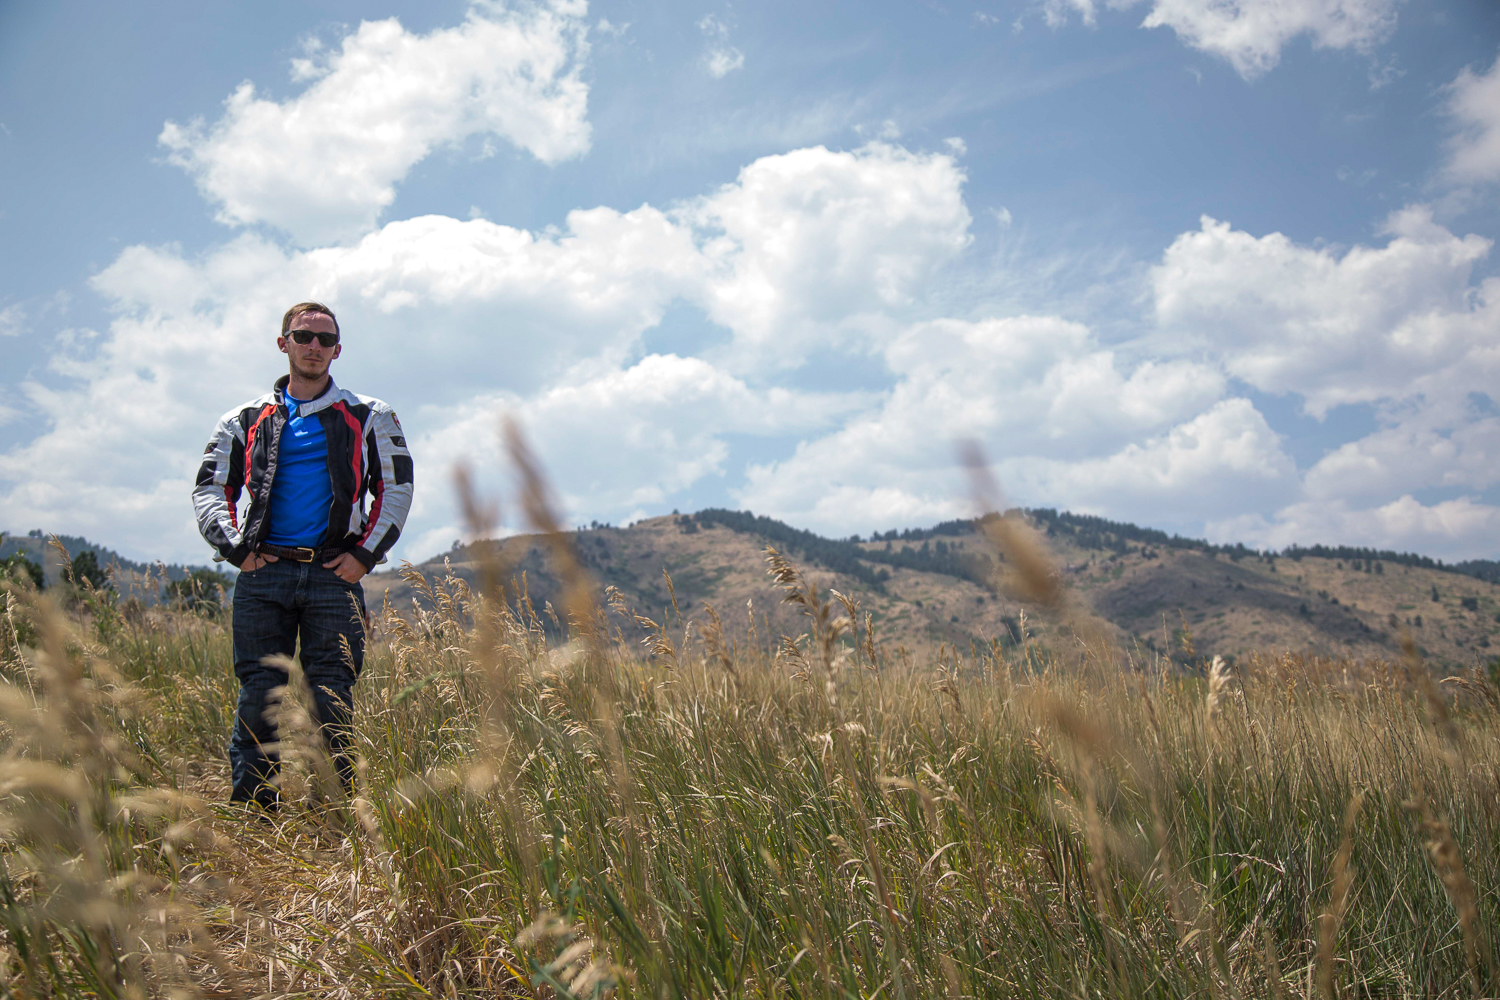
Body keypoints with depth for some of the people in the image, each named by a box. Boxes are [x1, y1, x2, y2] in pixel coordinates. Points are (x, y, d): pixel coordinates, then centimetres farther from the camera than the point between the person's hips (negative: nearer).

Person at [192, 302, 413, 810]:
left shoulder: (369, 418, 12)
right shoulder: (246, 420, 15)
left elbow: (396, 489, 10)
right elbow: (209, 490, 15)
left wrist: (365, 554, 0)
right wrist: (237, 549, 1)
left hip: (334, 576, -1)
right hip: (262, 576, 1)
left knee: (332, 698, -2)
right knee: (258, 692, 0)